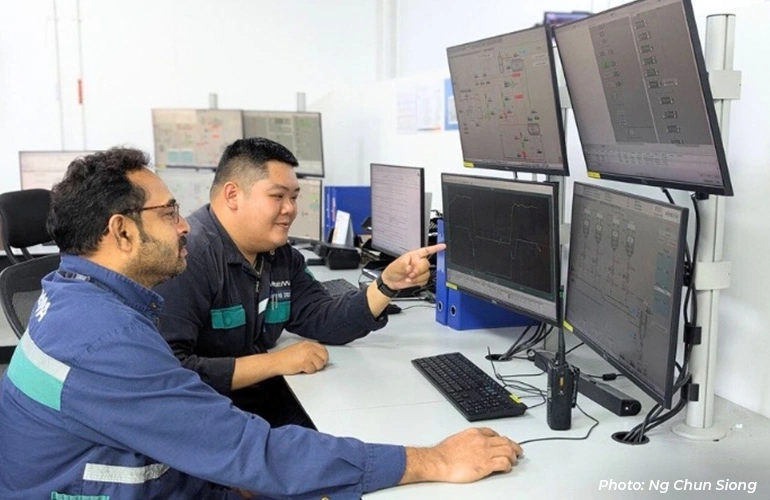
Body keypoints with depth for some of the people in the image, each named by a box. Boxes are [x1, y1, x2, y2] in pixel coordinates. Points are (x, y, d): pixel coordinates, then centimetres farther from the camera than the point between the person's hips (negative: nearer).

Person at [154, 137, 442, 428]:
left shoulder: (281, 255, 7)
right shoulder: (187, 253, -22)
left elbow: (322, 322, 6)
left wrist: (388, 282, -8)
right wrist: (274, 362, -24)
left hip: (268, 402, 8)